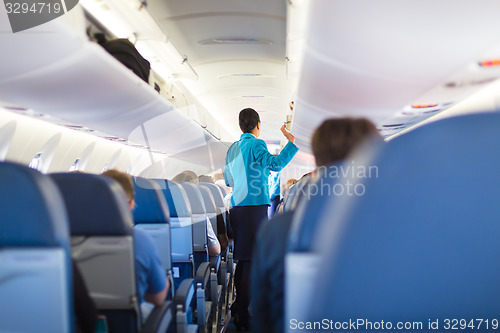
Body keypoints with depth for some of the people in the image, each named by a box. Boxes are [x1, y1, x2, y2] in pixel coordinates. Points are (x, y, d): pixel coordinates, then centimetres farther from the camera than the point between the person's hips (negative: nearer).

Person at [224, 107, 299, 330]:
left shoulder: (232, 149, 18)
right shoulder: (255, 144, -6)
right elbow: (275, 163, -23)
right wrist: (292, 141, -23)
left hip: (236, 207, 8)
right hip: (255, 206, -8)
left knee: (242, 259, 17)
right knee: (253, 262, -6)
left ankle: (238, 306, 26)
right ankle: (242, 316, -5)